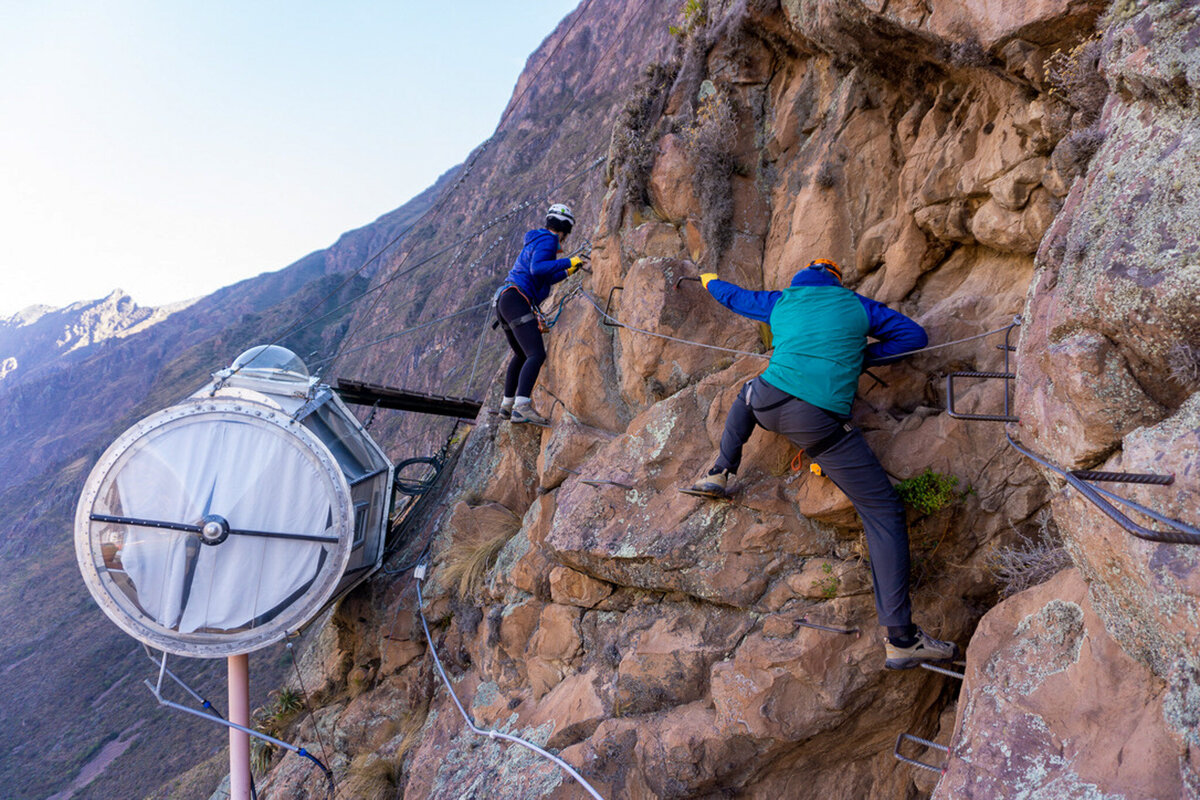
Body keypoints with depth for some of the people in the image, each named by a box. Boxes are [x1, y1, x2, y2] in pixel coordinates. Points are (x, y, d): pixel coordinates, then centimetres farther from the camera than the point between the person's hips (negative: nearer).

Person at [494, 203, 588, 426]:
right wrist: (569, 261, -15)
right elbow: (537, 268, -21)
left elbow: (542, 279, 39)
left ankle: (507, 404, 28)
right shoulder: (547, 240, -3)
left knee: (521, 355, 25)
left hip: (504, 303, 11)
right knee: (537, 355, -21)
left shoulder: (537, 241, 28)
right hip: (517, 301, -11)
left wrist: (568, 272, 44)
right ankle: (522, 407, -35)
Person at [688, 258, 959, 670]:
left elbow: (735, 297, 41)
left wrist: (710, 281, 63)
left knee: (747, 393, 42)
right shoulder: (856, 305, 19)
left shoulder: (781, 302, 24)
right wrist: (859, 355, 25)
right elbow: (915, 336, 21)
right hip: (821, 422, -3)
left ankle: (720, 474, 32)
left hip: (769, 403, 4)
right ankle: (901, 639, -3)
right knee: (885, 513, 2)